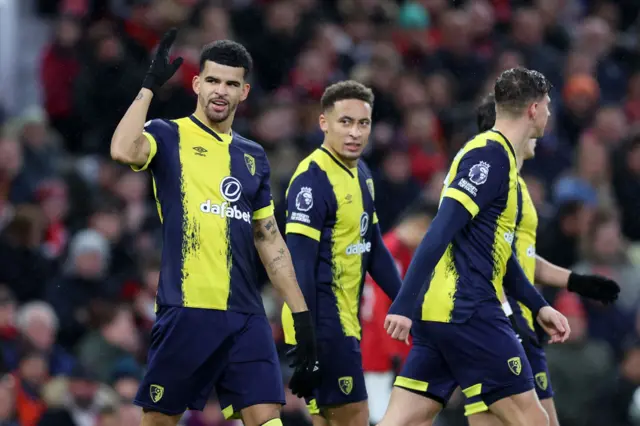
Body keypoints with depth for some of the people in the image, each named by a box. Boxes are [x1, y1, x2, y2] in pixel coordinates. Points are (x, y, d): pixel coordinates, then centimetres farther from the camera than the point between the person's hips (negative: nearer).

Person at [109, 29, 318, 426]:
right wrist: (150, 85, -15)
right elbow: (123, 151, -21)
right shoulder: (169, 136, 2)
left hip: (245, 317, 4)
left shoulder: (253, 156, 17)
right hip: (185, 313, -4)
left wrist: (301, 313, 14)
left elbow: (270, 240, 20)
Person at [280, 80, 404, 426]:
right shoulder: (312, 179, -16)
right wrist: (304, 339, -25)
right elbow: (299, 263, -20)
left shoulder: (361, 175, 12)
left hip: (344, 319, 9)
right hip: (321, 321, -9)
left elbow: (373, 249, 21)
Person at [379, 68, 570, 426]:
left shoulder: (499, 156, 19)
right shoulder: (490, 155, -11)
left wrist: (539, 306, 28)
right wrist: (404, 306, -25)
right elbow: (441, 232, -20)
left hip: (441, 311, 10)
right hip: (465, 311, -10)